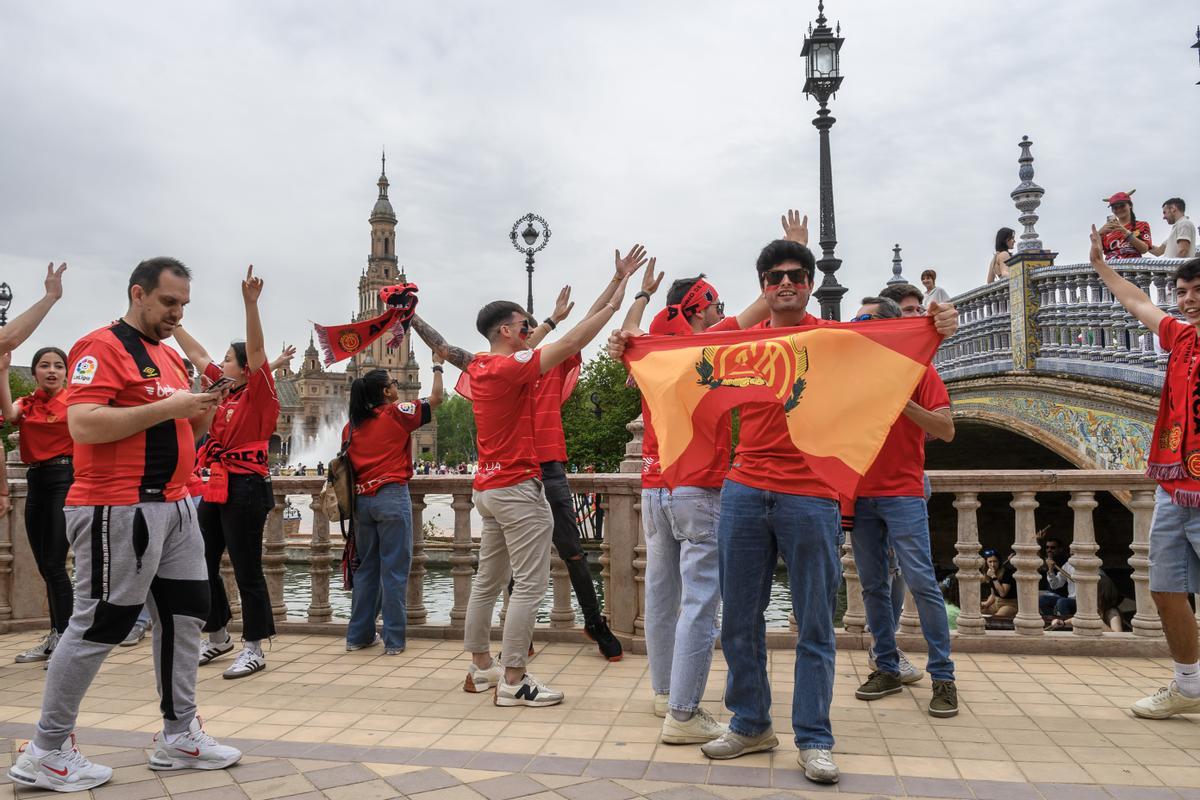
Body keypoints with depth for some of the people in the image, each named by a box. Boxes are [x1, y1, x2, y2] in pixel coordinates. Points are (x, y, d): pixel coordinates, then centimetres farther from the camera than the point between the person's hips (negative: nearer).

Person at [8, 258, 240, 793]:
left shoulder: (171, 358, 16)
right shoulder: (102, 347, -10)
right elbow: (83, 425, -22)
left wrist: (200, 414, 1)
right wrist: (167, 407, -21)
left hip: (175, 505, 9)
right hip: (118, 509, -9)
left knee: (185, 614, 11)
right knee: (97, 627, -1)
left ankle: (179, 736, 22)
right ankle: (46, 753, 16)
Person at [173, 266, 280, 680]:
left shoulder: (258, 394, -8)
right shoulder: (225, 391, 13)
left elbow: (257, 349, -22)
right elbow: (197, 355, 23)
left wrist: (250, 303, -34)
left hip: (245, 489, -9)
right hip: (215, 487, 9)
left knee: (247, 570, -3)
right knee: (201, 564, 14)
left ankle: (253, 649, 6)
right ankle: (218, 637, 30)